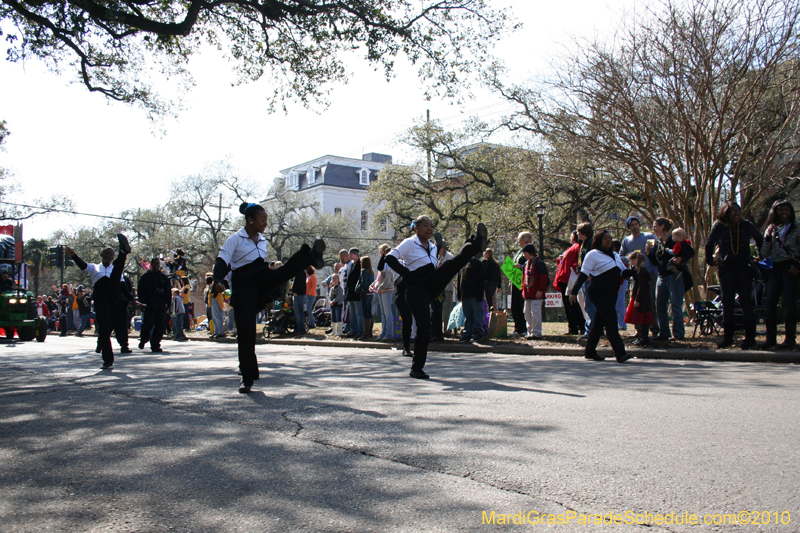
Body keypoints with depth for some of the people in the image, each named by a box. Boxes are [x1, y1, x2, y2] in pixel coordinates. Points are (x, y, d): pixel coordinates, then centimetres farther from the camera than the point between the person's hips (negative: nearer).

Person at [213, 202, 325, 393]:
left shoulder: (262, 241, 15)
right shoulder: (236, 239, -3)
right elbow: (222, 261, -11)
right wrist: (218, 280, -28)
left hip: (263, 279, 5)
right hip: (243, 286, -5)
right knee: (246, 330, -7)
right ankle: (247, 377, 1)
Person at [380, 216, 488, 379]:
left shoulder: (433, 247, 18)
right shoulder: (409, 243, -3)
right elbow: (390, 259, -14)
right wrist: (407, 273, -13)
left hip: (432, 287, 6)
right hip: (416, 291, -6)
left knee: (451, 265, -17)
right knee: (424, 329, -10)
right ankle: (416, 368, 1)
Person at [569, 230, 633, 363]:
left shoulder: (615, 255, 18)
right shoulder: (593, 254, -4)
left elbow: (623, 271, 16)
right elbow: (583, 275, -9)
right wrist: (574, 292, -14)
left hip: (611, 294, 8)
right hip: (599, 293, -8)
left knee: (600, 322, 12)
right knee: (611, 322, -14)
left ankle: (590, 352, 22)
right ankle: (620, 353, -18)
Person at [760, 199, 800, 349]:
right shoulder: (771, 229, 13)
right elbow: (764, 254, 7)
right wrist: (768, 237, -5)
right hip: (776, 268, 4)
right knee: (770, 303, -2)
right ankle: (771, 338, 3)